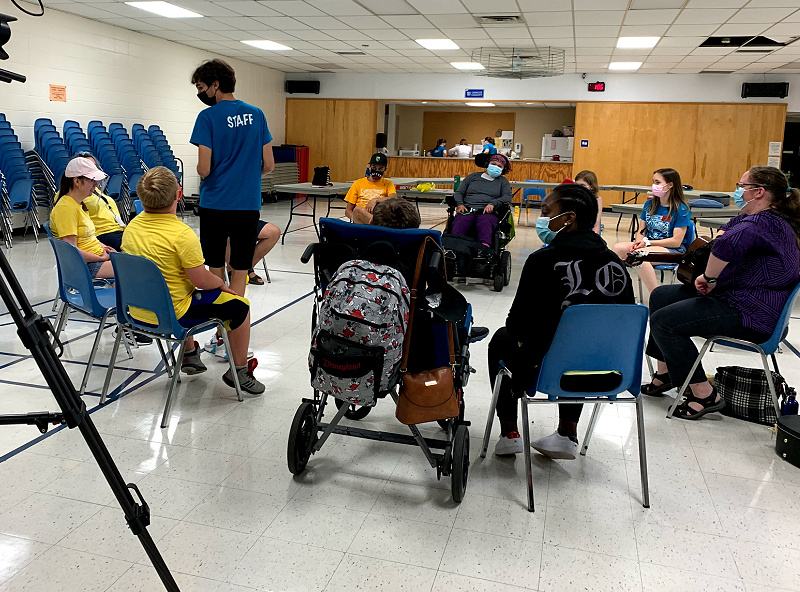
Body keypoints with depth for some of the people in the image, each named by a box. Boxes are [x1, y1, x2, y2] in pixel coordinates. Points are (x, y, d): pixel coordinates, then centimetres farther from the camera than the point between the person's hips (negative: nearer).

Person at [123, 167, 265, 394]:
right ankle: (239, 370, 15)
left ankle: (189, 354, 45)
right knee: (239, 305, 6)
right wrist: (222, 283, 2)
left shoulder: (131, 227, 0)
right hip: (173, 314, -8)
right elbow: (202, 280, -21)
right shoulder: (182, 234, -24)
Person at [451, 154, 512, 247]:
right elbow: (459, 192, 21)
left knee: (485, 223, -38)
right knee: (460, 222, -35)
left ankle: (485, 246, -64)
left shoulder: (503, 181, 25)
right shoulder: (472, 176, 27)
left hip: (487, 212, -1)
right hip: (467, 210, 1)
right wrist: (459, 204, -2)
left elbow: (507, 197, 9)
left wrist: (493, 204, -11)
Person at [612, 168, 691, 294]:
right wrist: (638, 242, -10)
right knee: (618, 248, -19)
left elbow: (676, 241, -13)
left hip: (673, 251, -6)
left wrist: (647, 242, -14)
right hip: (648, 245, 7)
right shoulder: (649, 204, 12)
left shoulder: (681, 209, -8)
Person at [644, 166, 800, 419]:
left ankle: (704, 394, -11)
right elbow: (723, 234, 26)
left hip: (751, 313, -12)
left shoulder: (766, 222, -22)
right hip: (729, 294, 12)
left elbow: (728, 244, -43)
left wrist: (708, 277, -27)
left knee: (663, 321, -20)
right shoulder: (750, 218, 12)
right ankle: (666, 372, 23)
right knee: (660, 296, 17)